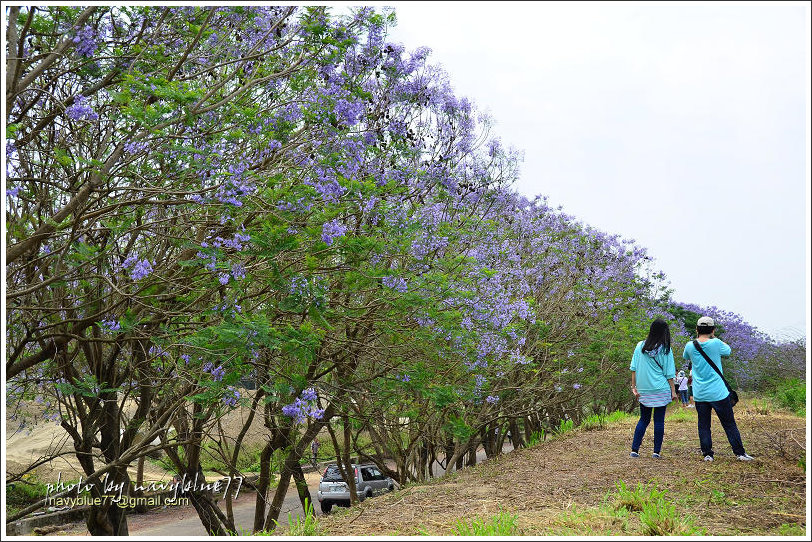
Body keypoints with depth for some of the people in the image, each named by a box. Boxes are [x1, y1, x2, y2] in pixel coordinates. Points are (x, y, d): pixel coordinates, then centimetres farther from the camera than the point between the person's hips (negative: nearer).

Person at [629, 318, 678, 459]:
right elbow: (669, 374, -3)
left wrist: (634, 387, 9)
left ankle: (634, 450, 8)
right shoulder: (665, 350, -6)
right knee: (659, 421, 6)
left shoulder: (640, 346, 1)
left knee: (644, 419, 13)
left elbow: (634, 369, 2)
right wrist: (673, 391, 5)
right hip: (661, 390, -3)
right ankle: (656, 452, 9)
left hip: (644, 391, 3)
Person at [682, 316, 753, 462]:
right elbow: (728, 351, 9)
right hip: (718, 393, -2)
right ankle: (740, 453, 14)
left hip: (699, 395, 2)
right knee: (729, 424, 8)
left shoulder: (690, 346, -4)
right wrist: (714, 338, 13)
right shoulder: (716, 344, -12)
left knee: (703, 426, 9)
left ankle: (707, 454, 10)